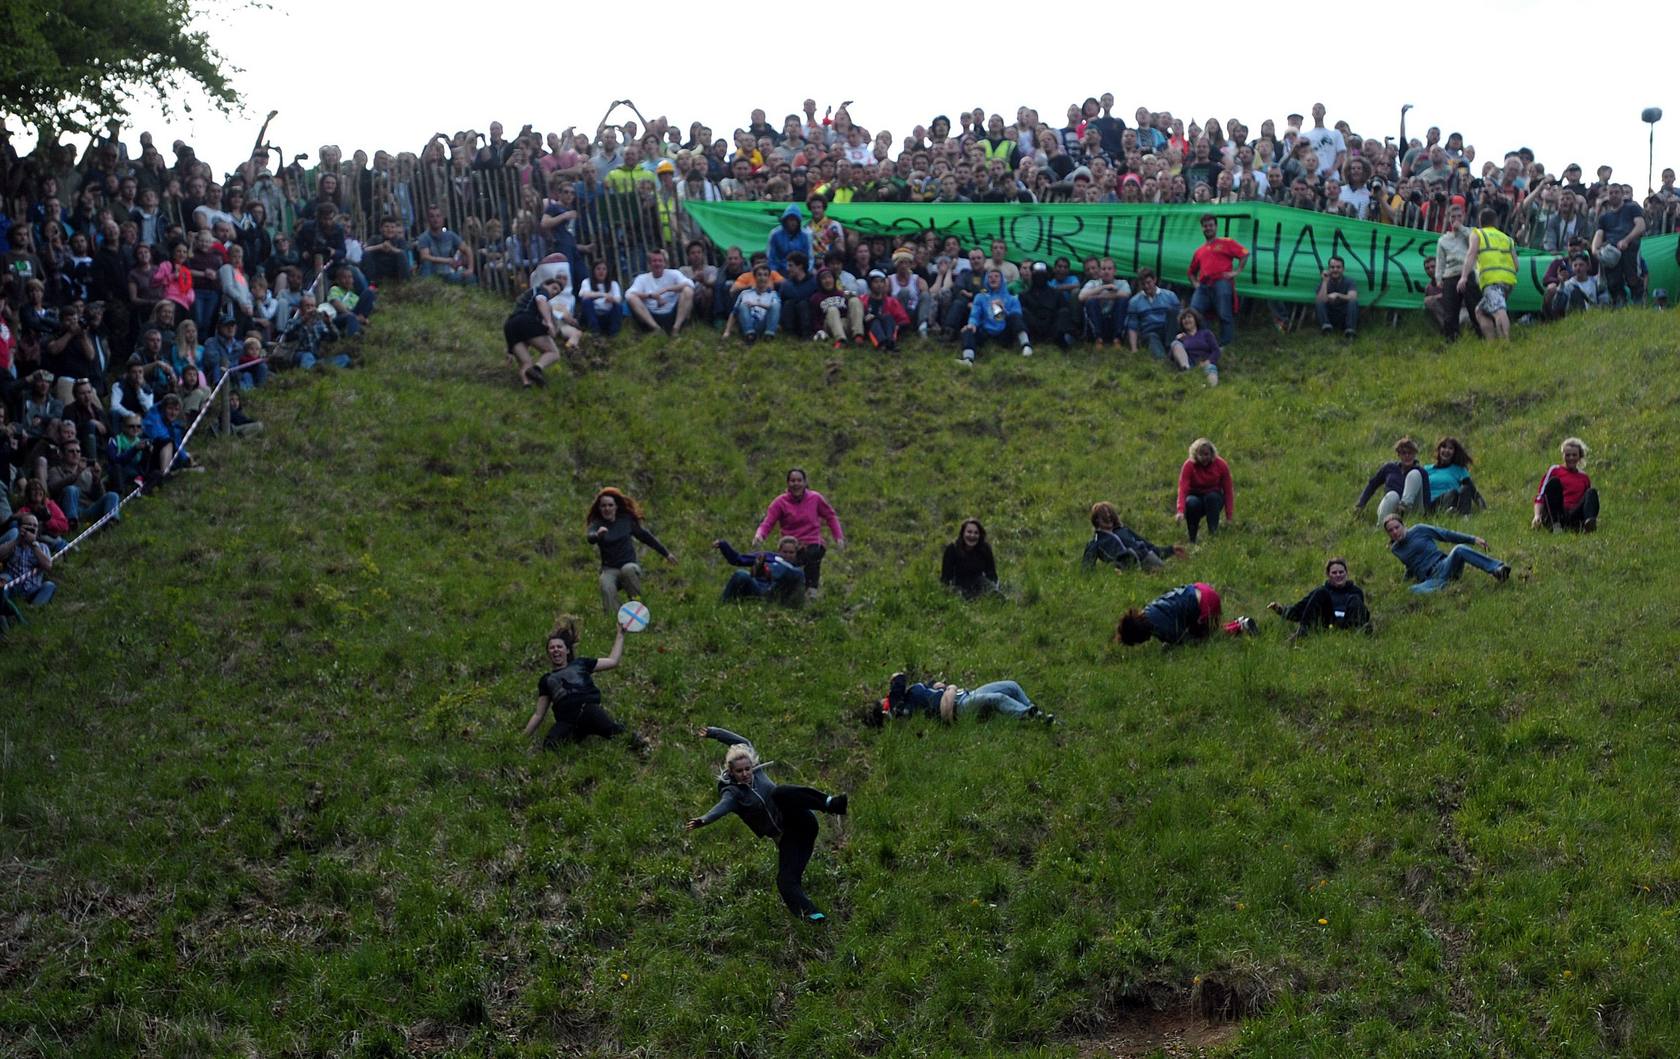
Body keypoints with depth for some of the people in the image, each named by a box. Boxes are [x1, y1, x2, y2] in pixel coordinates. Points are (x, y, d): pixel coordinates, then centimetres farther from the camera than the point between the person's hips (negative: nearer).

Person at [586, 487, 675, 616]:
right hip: (609, 570, -1)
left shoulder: (626, 520, 4)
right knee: (607, 589, -33)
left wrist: (666, 553, 23)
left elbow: (645, 536, 16)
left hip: (630, 566, 1)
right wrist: (597, 535, -52)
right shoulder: (596, 524, -3)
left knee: (628, 569, -35)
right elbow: (589, 537, -26)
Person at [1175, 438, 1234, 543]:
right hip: (1196, 496, -1)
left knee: (1212, 496, -33)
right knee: (1192, 503, -35)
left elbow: (1228, 491, -11)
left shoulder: (1220, 465, -12)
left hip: (1213, 499, 1)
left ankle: (1213, 533, -30)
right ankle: (1192, 538, -22)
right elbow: (1183, 489, -28)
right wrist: (1181, 511, -45)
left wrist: (1229, 516, -17)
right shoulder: (1189, 465, -17)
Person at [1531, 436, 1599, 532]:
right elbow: (1540, 496, 10)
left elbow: (1587, 500, 29)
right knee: (1554, 481, -24)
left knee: (1592, 492, -21)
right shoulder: (1554, 470, 16)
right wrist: (1537, 516, -7)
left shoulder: (1584, 477, 25)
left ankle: (1589, 523, -50)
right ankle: (1556, 524, -36)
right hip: (1553, 516, -2)